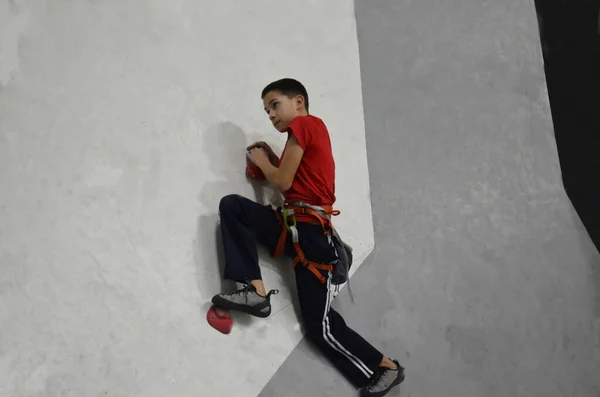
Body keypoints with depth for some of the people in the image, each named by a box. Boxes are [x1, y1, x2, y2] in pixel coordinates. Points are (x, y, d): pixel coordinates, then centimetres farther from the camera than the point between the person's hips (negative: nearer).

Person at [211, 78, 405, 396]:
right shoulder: (312, 131, 22)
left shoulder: (303, 124, -6)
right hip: (295, 227, 9)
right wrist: (273, 158, 17)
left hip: (310, 235, -9)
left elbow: (283, 183, -11)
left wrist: (262, 161, 7)